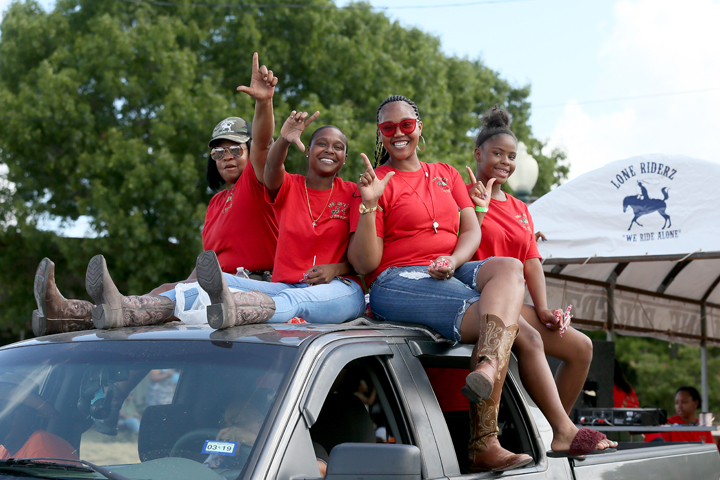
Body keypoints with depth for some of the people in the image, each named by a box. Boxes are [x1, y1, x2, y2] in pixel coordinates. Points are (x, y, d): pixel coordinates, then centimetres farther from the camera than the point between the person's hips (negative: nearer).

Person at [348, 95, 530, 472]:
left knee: (509, 267, -28)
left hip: (452, 274, 5)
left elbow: (472, 231, 11)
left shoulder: (446, 175, 24)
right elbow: (364, 264, -2)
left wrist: (453, 261, -11)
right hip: (397, 281, -5)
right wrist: (369, 206, -16)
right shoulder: (378, 182, 6)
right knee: (497, 318, -28)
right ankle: (484, 443, -42)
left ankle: (488, 368, -47)